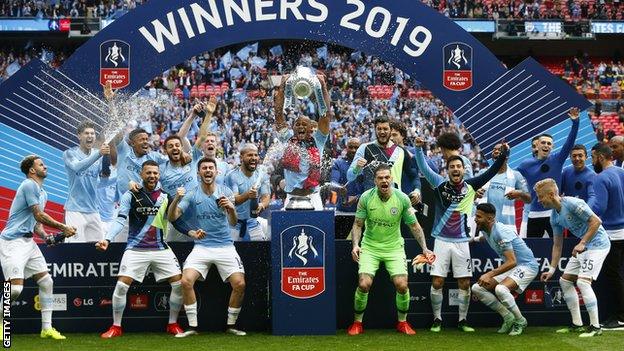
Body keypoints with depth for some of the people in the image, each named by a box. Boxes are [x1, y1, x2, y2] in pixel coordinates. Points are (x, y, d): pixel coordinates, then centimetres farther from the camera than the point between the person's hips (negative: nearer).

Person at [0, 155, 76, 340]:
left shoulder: (43, 193, 19)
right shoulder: (29, 185, -11)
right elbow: (39, 216, -14)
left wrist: (46, 236, 4)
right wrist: (63, 227, -10)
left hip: (28, 241, 10)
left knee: (46, 282, 6)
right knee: (15, 288, -16)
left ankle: (47, 328, 12)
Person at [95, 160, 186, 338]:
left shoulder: (166, 195, 4)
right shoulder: (131, 195, -3)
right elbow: (120, 220, -10)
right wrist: (107, 239, -24)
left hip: (161, 248, 2)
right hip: (136, 249, -2)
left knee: (178, 283, -4)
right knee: (121, 285, -11)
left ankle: (173, 324, 15)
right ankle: (116, 327, 7)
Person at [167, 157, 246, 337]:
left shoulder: (225, 192, -1)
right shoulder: (191, 195, -1)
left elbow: (233, 222, -7)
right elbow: (172, 217, -8)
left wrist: (231, 209, -30)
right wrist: (176, 199, -27)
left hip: (225, 246, 0)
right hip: (201, 246, 0)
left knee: (240, 285, -13)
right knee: (186, 281, -19)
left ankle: (231, 325, 10)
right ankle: (192, 327, -3)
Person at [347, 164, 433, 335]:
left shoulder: (402, 199, -11)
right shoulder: (366, 197, -12)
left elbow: (414, 226, -1)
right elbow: (358, 224, -4)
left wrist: (424, 248, -10)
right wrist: (355, 244, -21)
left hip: (394, 247, 1)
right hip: (370, 246, 0)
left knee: (402, 285, -14)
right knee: (364, 284, -16)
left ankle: (402, 322, 13)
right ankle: (357, 322, 7)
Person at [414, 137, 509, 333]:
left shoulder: (470, 186, 3)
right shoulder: (440, 184, -2)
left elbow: (491, 172, 1)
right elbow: (423, 168, -9)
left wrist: (503, 155, -10)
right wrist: (419, 148, -22)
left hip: (462, 242, 2)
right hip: (442, 241, -1)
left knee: (465, 284, 4)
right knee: (437, 283, -1)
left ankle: (462, 320, 18)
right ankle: (437, 319, 15)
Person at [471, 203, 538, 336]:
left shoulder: (501, 231, -25)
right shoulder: (486, 230, 4)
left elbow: (512, 262, -30)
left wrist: (490, 274, -32)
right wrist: (475, 239, 34)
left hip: (526, 265, -10)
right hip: (510, 268, 10)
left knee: (500, 289, -35)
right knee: (477, 288, -2)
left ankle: (520, 321, -11)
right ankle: (508, 317, 5)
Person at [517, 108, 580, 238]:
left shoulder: (557, 159, 1)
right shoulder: (526, 164, 4)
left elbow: (569, 143, -10)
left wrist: (575, 122, -21)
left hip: (554, 213, -1)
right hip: (534, 215, 1)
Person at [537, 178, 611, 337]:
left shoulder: (572, 204, -21)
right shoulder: (554, 217, 5)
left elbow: (596, 222, -23)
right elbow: (557, 245, 12)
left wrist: (582, 243, -25)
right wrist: (552, 269, 10)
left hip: (597, 243, -10)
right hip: (583, 246, 10)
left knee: (582, 282, -19)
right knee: (565, 281, 8)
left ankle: (595, 327, -10)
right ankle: (577, 324, 15)